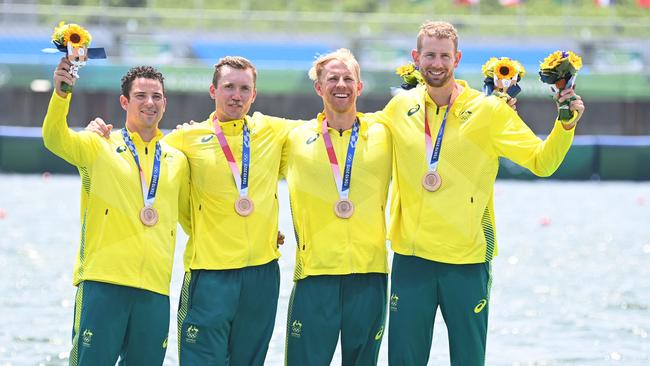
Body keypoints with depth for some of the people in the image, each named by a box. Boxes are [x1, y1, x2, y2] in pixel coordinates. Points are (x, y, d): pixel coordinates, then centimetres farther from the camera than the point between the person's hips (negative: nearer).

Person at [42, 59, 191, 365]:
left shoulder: (177, 160, 15)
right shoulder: (98, 147, 4)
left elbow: (191, 218, 27)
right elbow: (55, 139, -15)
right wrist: (61, 93, -31)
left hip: (155, 289, 4)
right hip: (102, 282, -4)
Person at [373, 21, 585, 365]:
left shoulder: (488, 111, -4)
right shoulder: (400, 107, 4)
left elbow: (542, 162, -3)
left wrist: (566, 124, -17)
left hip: (468, 259, -2)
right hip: (411, 256, 2)